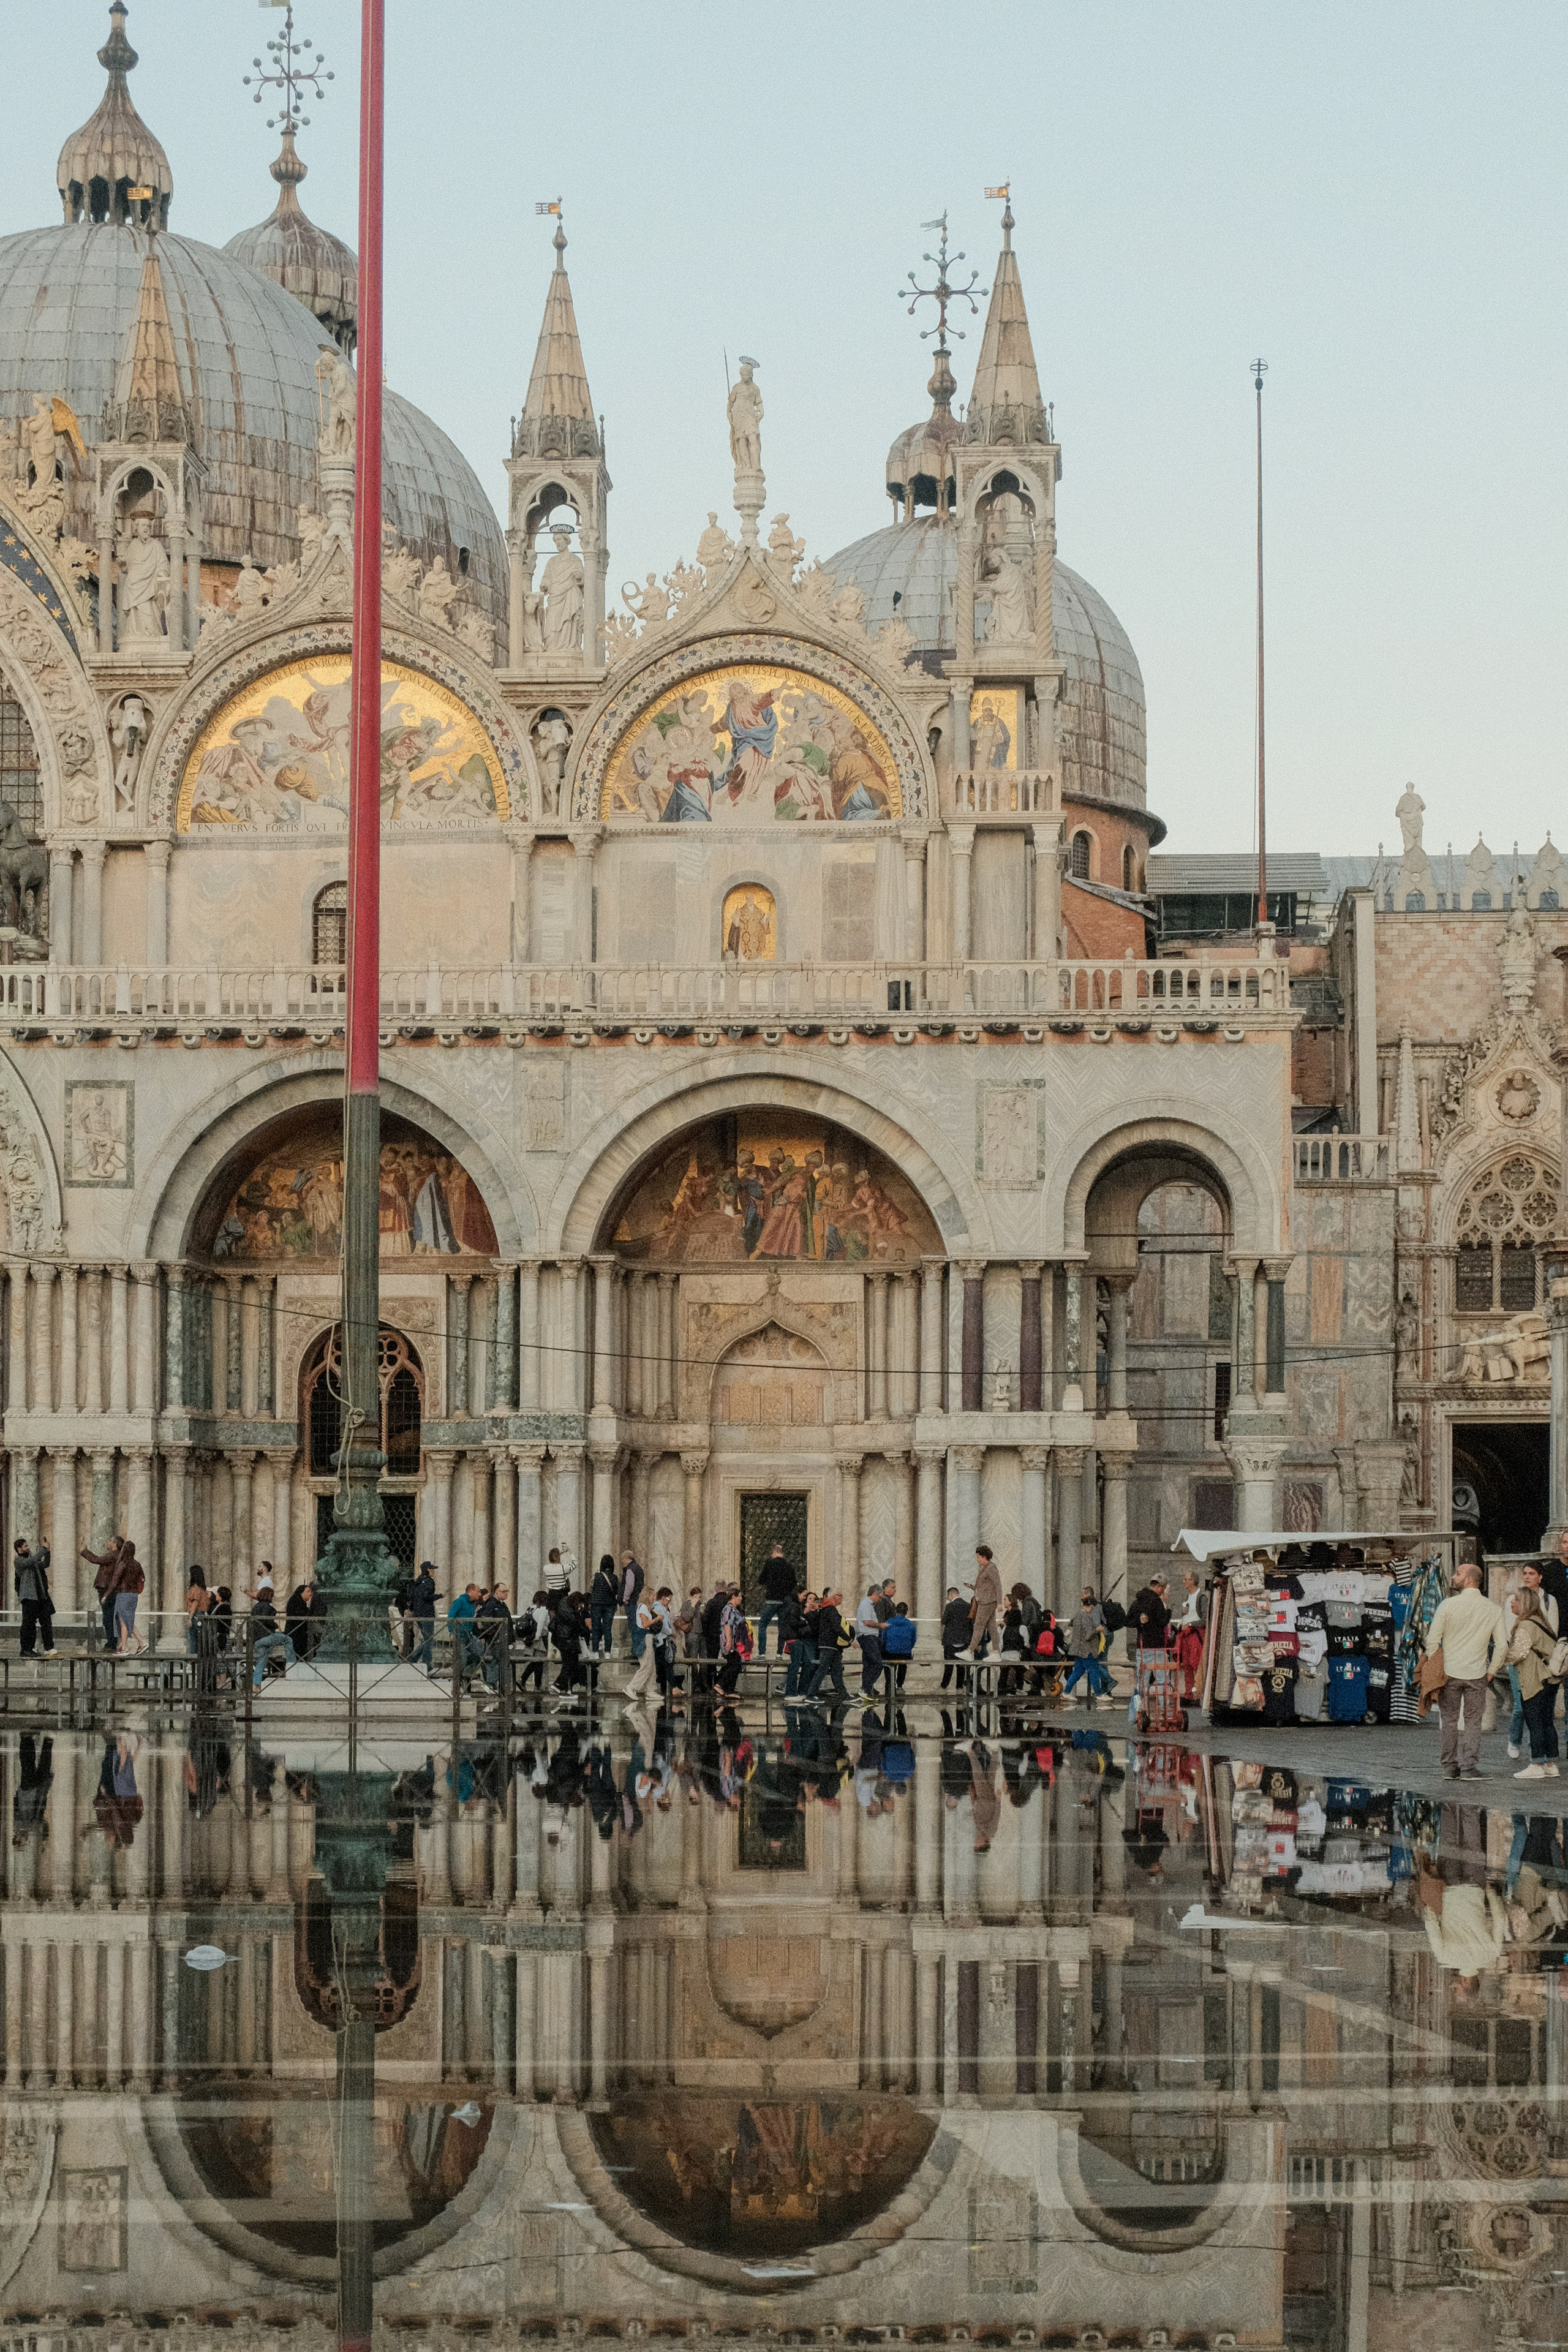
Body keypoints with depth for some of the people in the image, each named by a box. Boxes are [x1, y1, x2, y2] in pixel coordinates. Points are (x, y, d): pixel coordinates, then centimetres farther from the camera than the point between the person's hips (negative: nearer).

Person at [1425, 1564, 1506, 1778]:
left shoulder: (1447, 1605, -8)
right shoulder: (1493, 1609, -1)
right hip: (1477, 1674, 1)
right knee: (1473, 1721, 7)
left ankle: (1451, 1768, 12)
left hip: (1449, 1672, -1)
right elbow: (1502, 1644, 1)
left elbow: (1432, 1640, -6)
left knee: (1450, 1720, 9)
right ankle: (1470, 1767, -2)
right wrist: (1491, 1670, 13)